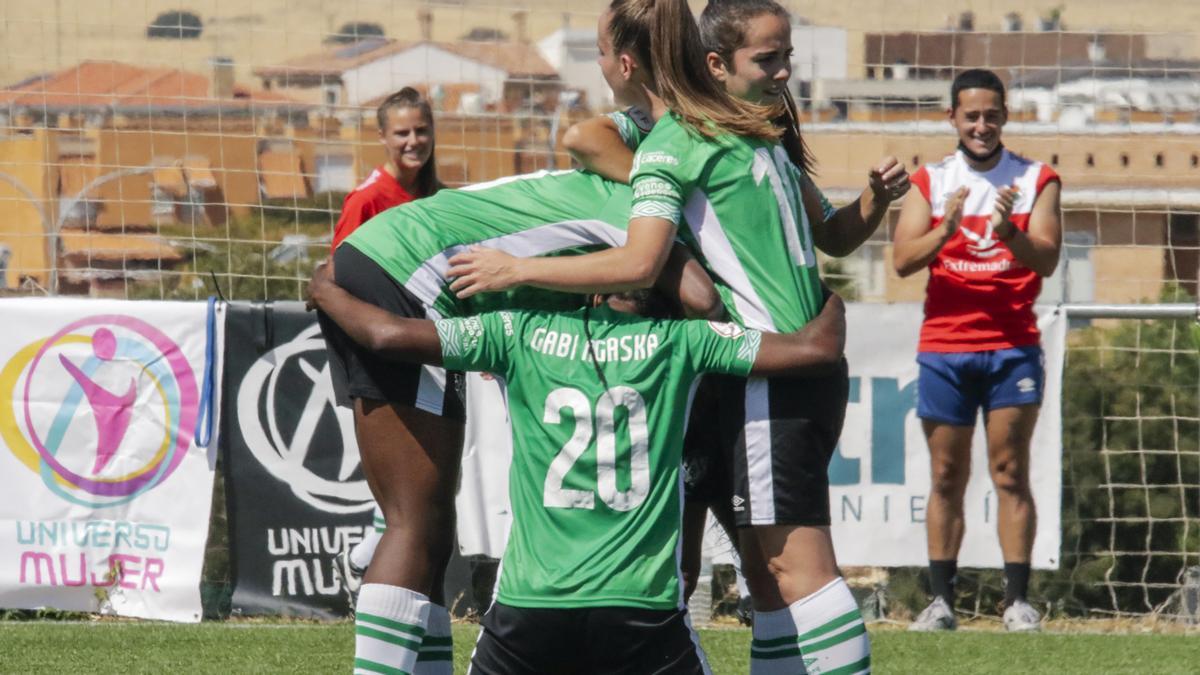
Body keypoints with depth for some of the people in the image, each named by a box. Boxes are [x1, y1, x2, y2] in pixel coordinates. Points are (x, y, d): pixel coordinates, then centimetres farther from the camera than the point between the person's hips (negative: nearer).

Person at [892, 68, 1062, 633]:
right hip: (944, 347, 1)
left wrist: (1010, 233, -26)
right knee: (946, 477, 3)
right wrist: (945, 230, -22)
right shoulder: (930, 182, 8)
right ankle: (942, 600, 4)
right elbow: (904, 260, -3)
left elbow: (1047, 260, -6)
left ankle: (1018, 600, -6)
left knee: (1010, 473, -5)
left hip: (1012, 346, -1)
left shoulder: (1036, 181, 5)